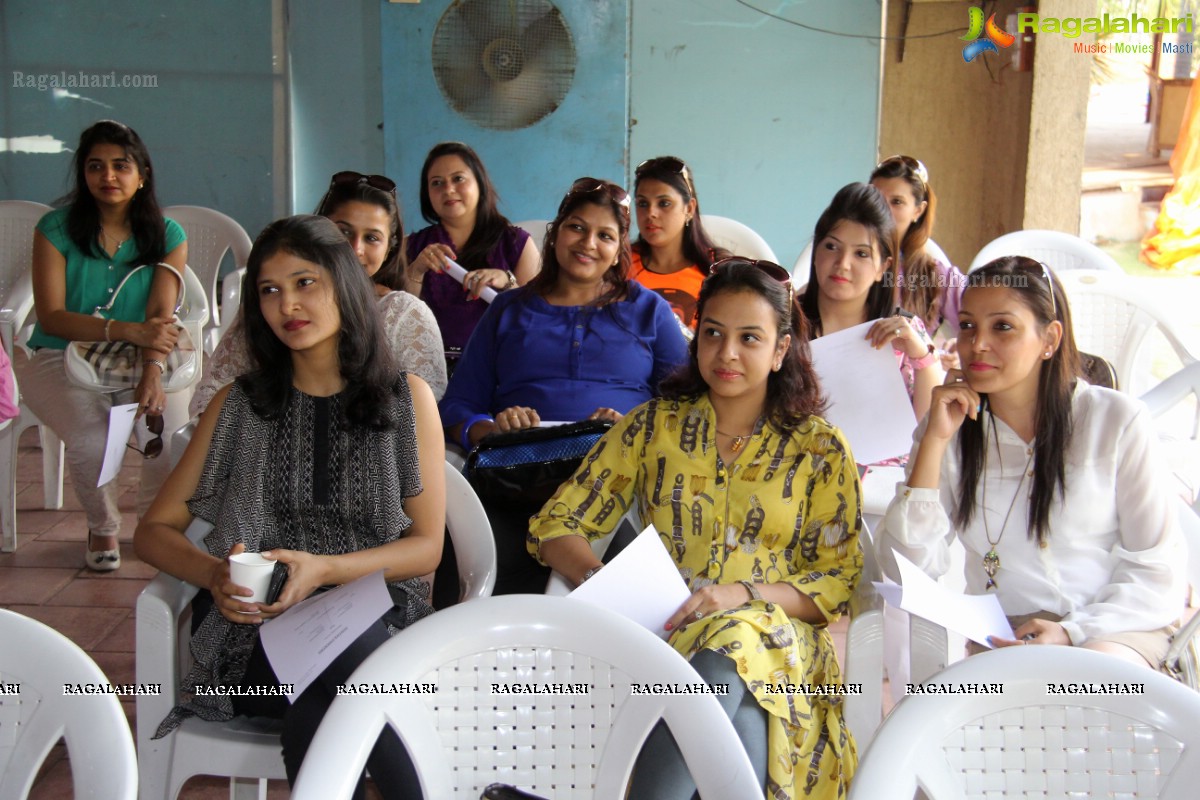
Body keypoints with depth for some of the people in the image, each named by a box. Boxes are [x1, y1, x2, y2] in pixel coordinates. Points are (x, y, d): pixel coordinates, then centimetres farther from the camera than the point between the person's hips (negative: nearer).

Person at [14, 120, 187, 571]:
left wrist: (152, 371, -31)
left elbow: (162, 315, -10)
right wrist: (126, 331, -28)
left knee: (175, 429, -28)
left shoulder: (167, 236, 1)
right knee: (91, 440, -30)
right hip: (60, 360, -1)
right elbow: (51, 316, -13)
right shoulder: (56, 229, -4)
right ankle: (103, 529, 4)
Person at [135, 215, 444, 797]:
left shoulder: (407, 398, 12)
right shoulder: (239, 405, 17)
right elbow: (154, 531, 15)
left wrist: (324, 569, -13)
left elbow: (426, 545, 6)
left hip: (375, 618, -1)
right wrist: (215, 575, -9)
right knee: (347, 648, -36)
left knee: (319, 714, -37)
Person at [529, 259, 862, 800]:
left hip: (770, 638, 0)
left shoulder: (820, 450, 10)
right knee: (736, 728, -35)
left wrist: (744, 593, -13)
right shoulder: (653, 425, 13)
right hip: (657, 630, 1)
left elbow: (839, 582, 5)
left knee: (725, 654, -38)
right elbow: (556, 524, 11)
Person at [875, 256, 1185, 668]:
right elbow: (907, 571, -6)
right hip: (998, 635, 2)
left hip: (1110, 629, -2)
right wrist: (935, 442, -12)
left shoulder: (1117, 421, -4)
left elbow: (1158, 571, -2)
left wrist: (1070, 631, -18)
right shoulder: (951, 427, 4)